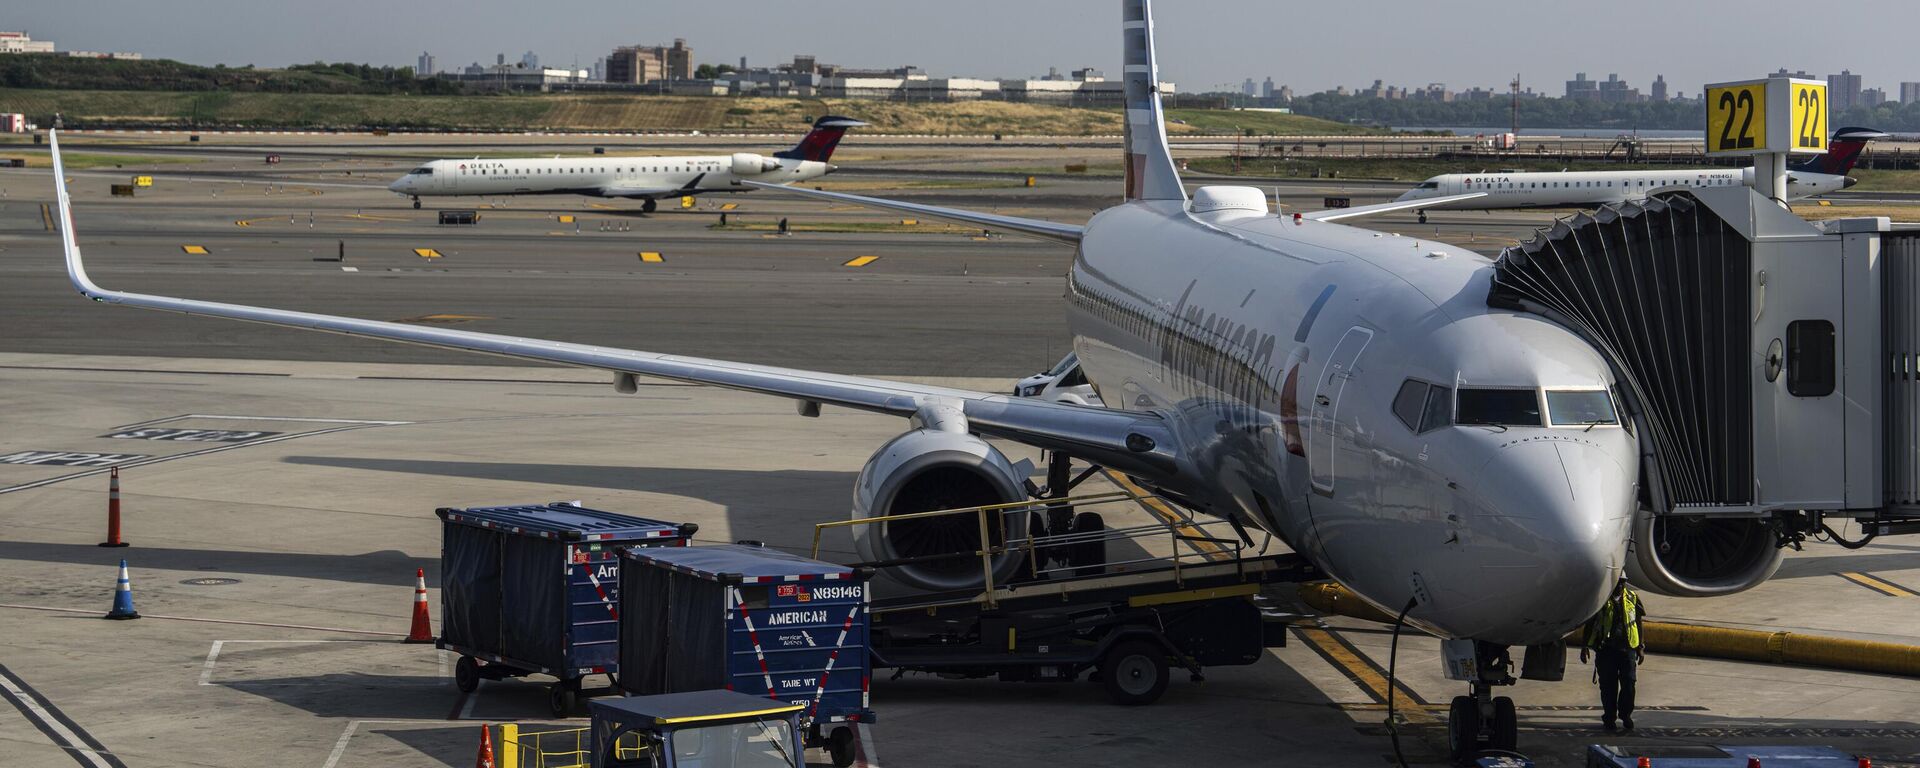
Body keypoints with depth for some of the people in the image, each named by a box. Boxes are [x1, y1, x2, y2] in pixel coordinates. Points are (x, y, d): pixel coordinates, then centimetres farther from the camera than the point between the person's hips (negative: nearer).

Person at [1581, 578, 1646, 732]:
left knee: (1629, 683, -3)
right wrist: (1585, 646, 3)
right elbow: (1589, 624, 7)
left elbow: (1638, 624, 16)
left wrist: (1640, 648, 14)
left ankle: (1626, 715, 14)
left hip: (1627, 648, 2)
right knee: (1608, 685, 2)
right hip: (1606, 649, -2)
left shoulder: (1632, 598, 9)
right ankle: (1609, 718, 14)